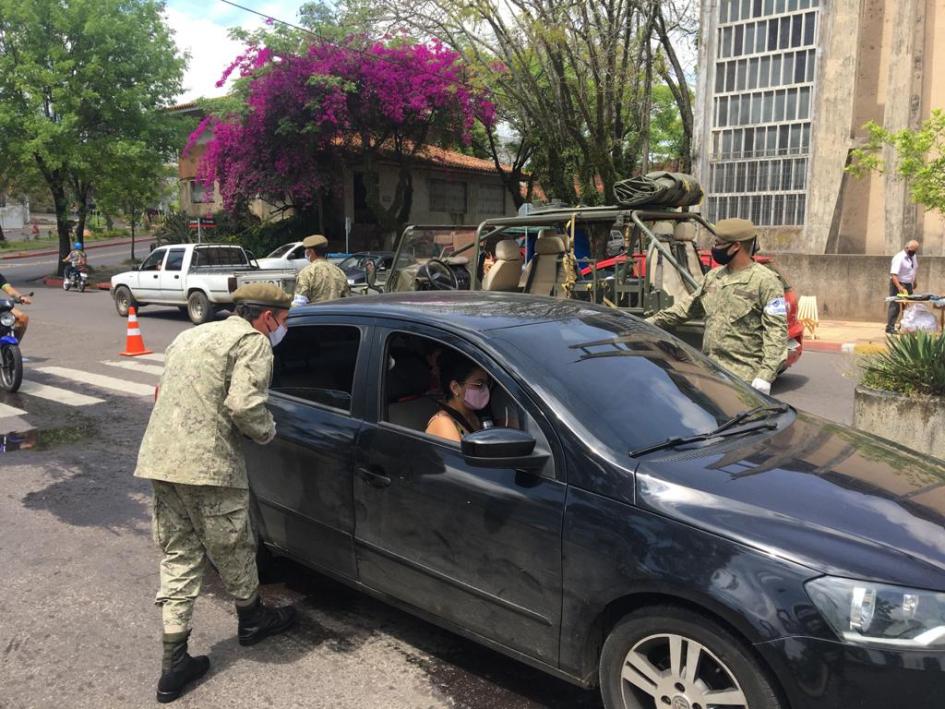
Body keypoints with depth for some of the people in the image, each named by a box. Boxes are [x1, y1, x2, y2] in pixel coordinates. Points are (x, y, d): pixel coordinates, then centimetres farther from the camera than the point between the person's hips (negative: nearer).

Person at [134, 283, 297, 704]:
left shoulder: (192, 335, 22)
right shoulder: (253, 341, -5)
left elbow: (164, 395, 23)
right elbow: (243, 403, -18)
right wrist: (267, 432, -1)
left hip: (158, 458, 8)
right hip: (206, 463, -8)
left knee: (177, 556, 12)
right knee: (232, 549, 14)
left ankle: (174, 665, 14)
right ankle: (252, 619, 36)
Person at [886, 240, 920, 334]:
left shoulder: (914, 257, 7)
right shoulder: (899, 258, -19)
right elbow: (893, 274, -28)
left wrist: (914, 282, 20)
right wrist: (899, 287, -38)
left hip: (908, 285, 8)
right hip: (898, 284, -8)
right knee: (895, 306, -9)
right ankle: (890, 328, -6)